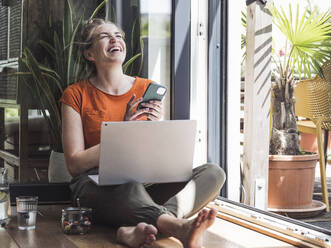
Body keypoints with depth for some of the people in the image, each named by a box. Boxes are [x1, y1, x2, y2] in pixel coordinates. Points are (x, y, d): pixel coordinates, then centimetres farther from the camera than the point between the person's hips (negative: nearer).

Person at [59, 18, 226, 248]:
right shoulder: (76, 95, 4)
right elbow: (74, 164, -4)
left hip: (146, 184, 4)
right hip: (96, 186, -4)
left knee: (214, 172, -21)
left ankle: (139, 229, -45)